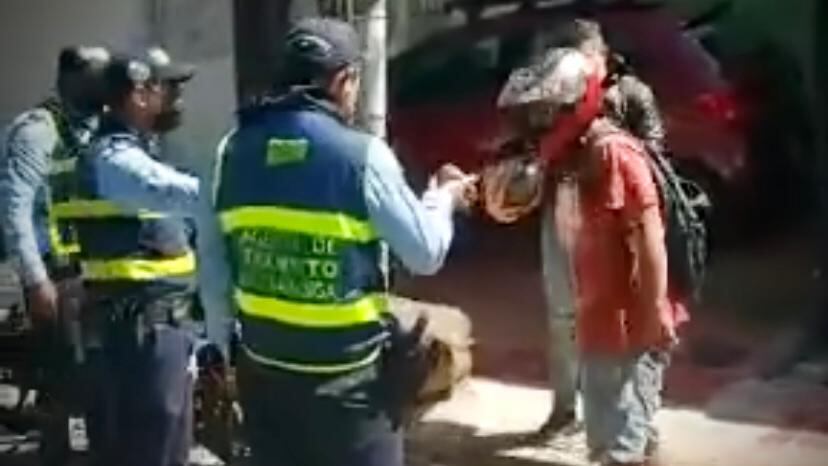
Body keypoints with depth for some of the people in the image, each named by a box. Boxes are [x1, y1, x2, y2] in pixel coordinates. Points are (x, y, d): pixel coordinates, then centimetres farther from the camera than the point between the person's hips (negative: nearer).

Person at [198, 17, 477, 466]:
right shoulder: (363, 155, -13)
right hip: (348, 375, -4)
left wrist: (220, 341, 16)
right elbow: (426, 254, -6)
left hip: (263, 368, 4)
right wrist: (444, 197, 13)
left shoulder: (235, 149, 0)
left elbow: (213, 266, 5)